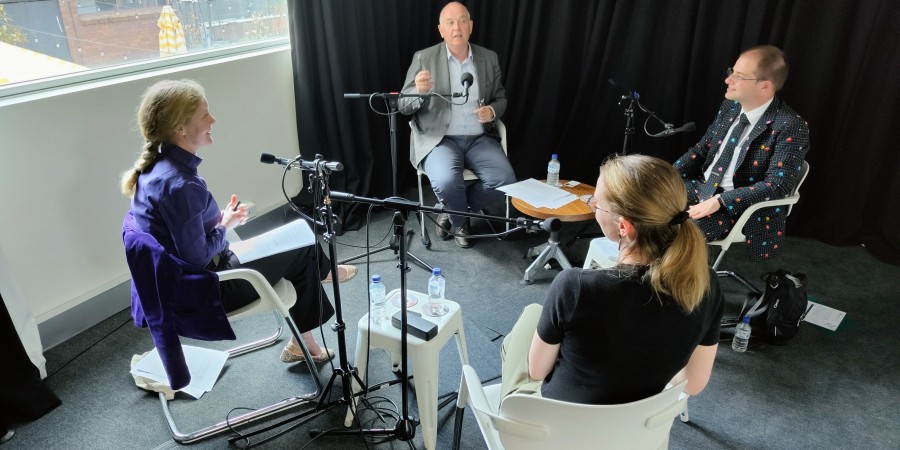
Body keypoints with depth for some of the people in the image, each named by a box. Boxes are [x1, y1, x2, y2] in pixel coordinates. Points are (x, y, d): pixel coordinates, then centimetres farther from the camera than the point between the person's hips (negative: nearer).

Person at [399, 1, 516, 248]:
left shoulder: (489, 58, 6)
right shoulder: (424, 58, -2)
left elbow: (500, 99, 16)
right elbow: (404, 106, -2)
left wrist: (492, 111, -9)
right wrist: (418, 91, -26)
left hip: (479, 138, 3)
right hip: (438, 138, -3)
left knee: (505, 181, -19)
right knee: (446, 182, -32)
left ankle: (453, 213, 8)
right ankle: (460, 220, 5)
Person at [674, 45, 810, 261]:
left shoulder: (790, 126, -17)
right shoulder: (730, 106, 4)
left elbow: (778, 185, -23)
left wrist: (719, 200, -28)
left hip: (738, 207, -7)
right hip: (701, 186, 7)